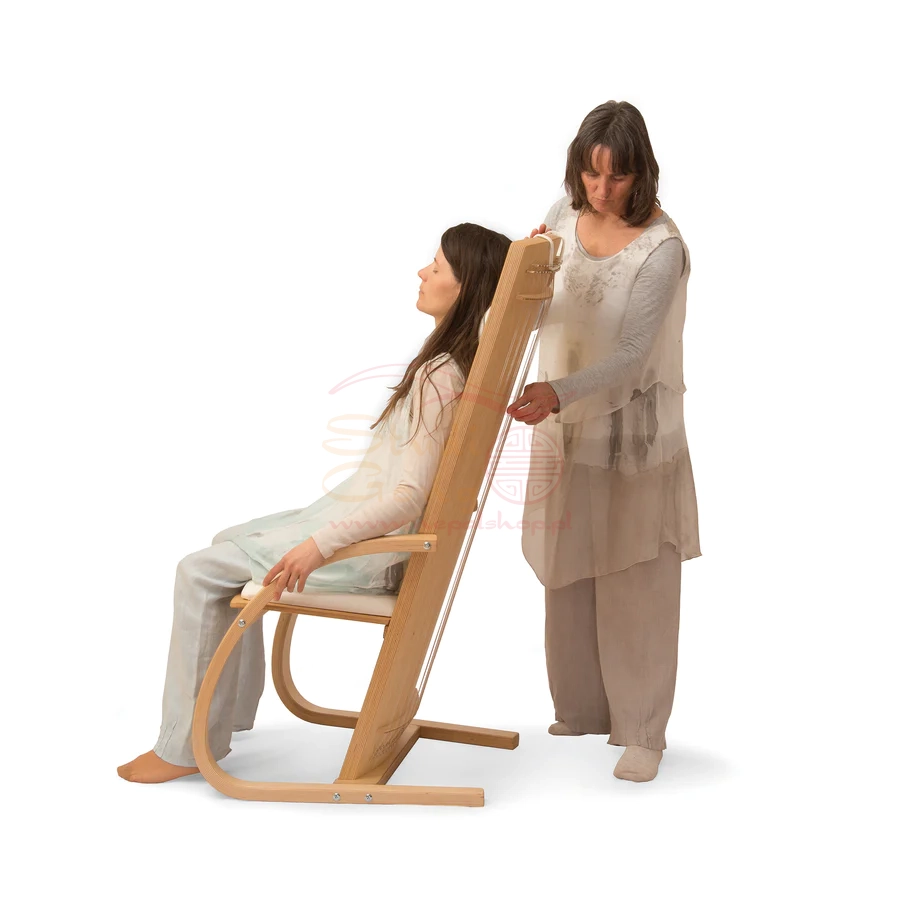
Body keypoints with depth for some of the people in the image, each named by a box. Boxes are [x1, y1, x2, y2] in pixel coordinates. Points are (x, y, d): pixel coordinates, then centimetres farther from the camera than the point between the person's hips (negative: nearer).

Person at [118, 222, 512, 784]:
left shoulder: (438, 379, -25)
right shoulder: (464, 359, 1)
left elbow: (408, 498, -29)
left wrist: (321, 544, -30)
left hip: (372, 547, -10)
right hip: (356, 512, 10)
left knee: (200, 572, -5)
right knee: (229, 543, 21)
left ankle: (187, 746, 6)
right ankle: (231, 709, 29)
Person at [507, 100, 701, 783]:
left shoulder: (661, 247, -19)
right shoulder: (564, 215, -1)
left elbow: (630, 355, -25)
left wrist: (557, 394, -39)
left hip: (633, 430, -5)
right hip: (566, 423, 6)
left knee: (635, 584, 1)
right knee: (569, 574, 14)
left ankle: (641, 731, 13)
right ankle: (581, 709, 31)